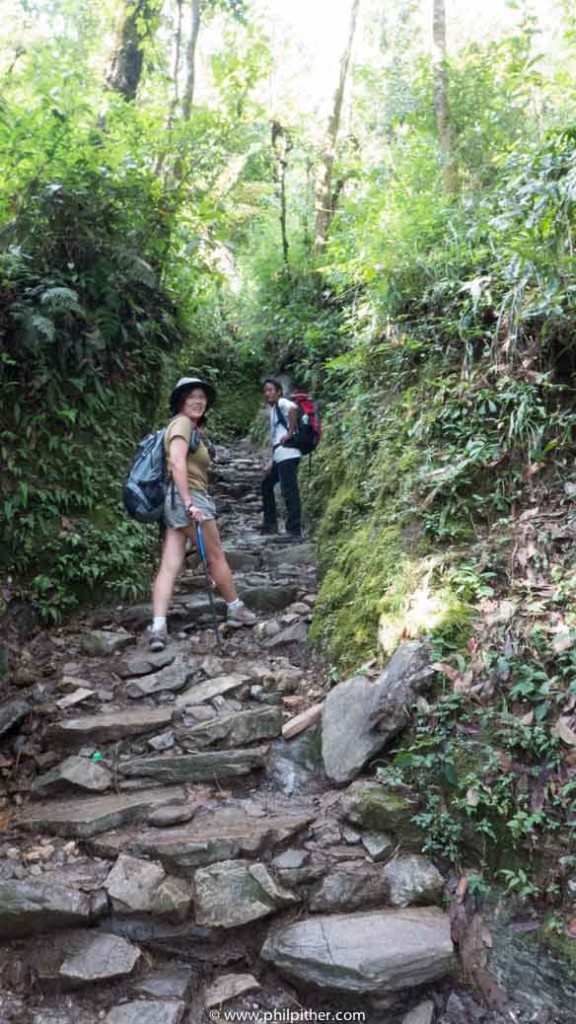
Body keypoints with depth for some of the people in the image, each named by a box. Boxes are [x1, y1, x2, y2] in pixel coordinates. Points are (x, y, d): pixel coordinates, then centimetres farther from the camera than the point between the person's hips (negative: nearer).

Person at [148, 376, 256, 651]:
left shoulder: (192, 426, 19)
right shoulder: (182, 422, -10)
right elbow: (177, 463, -22)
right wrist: (189, 504, -27)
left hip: (177, 501, 9)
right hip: (188, 498, -9)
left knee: (169, 566, -1)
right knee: (216, 557, 9)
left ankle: (158, 627, -7)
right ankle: (236, 609, 26)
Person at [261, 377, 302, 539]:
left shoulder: (282, 403, -2)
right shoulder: (273, 409, 25)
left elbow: (293, 407, -28)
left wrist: (291, 432, -22)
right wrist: (272, 461, 21)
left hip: (287, 454, -11)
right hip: (279, 456, 11)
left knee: (288, 491, -11)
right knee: (267, 484, 20)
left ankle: (294, 529, -9)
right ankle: (270, 523, 25)